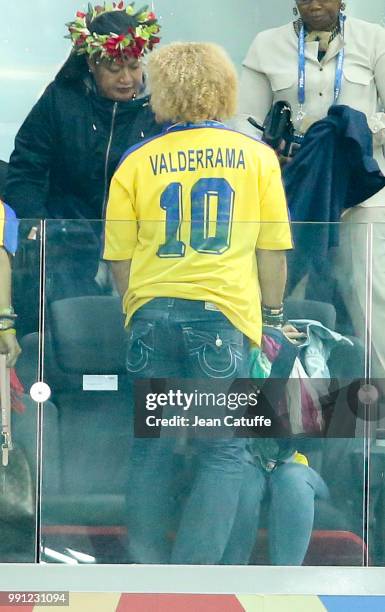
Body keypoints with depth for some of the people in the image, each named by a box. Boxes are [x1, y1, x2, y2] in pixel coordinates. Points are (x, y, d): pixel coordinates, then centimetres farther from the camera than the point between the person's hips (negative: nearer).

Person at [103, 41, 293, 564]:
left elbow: (119, 256, 4)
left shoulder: (137, 161, 2)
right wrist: (273, 311, 15)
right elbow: (272, 249, 3)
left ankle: (148, 560, 18)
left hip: (152, 311, 2)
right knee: (224, 452, 6)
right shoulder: (257, 155, 2)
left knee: (152, 446, 13)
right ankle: (193, 570, 2)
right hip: (223, 311, -2)